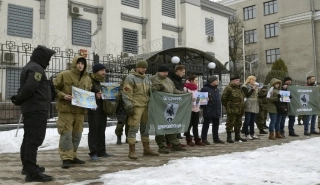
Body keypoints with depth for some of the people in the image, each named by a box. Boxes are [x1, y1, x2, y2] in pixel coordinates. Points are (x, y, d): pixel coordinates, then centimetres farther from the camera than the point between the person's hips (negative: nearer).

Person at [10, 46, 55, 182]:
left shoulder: (28, 67, 20)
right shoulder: (36, 68, -14)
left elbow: (26, 87, 20)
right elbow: (30, 87, -26)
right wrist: (19, 100, -13)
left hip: (30, 109, 11)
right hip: (37, 109, -11)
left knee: (29, 138, 17)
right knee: (35, 139, -12)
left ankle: (28, 166, 28)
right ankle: (32, 172, -12)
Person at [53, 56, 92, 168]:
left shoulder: (87, 79, 12)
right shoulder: (64, 75, -4)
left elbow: (89, 93, 24)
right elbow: (54, 88, -2)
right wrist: (63, 96, -16)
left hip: (80, 110, 6)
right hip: (66, 109, -5)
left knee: (77, 135, 11)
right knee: (66, 134, -6)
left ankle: (72, 156, 24)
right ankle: (66, 158, 0)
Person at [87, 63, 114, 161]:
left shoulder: (102, 81, 19)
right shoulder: (89, 80, -8)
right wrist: (95, 95, -24)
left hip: (102, 109, 8)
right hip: (94, 110, -8)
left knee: (101, 131, 12)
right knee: (93, 131, -5)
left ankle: (101, 151, 19)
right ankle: (93, 153, 0)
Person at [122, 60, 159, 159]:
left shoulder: (146, 79, 20)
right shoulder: (131, 78, -4)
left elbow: (150, 92, 27)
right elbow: (126, 93, -11)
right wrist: (129, 106, -17)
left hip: (146, 106, 8)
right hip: (136, 107, -8)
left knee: (145, 127, 14)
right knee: (133, 128, -8)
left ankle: (146, 148, 24)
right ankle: (132, 151, -3)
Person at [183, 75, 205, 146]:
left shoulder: (196, 88, 17)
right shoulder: (186, 88, -7)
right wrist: (191, 99, -25)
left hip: (196, 108, 7)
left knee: (195, 125, 10)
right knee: (189, 125, 0)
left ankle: (197, 140, 14)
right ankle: (188, 140, 8)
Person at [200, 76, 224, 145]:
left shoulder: (217, 89, 15)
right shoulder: (205, 89, -11)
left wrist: (219, 108, 17)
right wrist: (203, 107, -15)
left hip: (216, 111, 8)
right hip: (208, 111, -8)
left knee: (216, 125, 13)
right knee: (206, 125, -1)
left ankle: (216, 138, 23)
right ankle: (204, 139, 6)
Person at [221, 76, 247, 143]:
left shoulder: (239, 88, 16)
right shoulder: (228, 88, -12)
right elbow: (223, 98, -13)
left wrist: (242, 107, 17)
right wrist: (227, 106, -7)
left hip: (239, 110, 8)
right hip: (232, 110, -8)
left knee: (238, 123, 15)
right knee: (230, 123, -3)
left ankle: (237, 136, 25)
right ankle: (229, 137, 4)